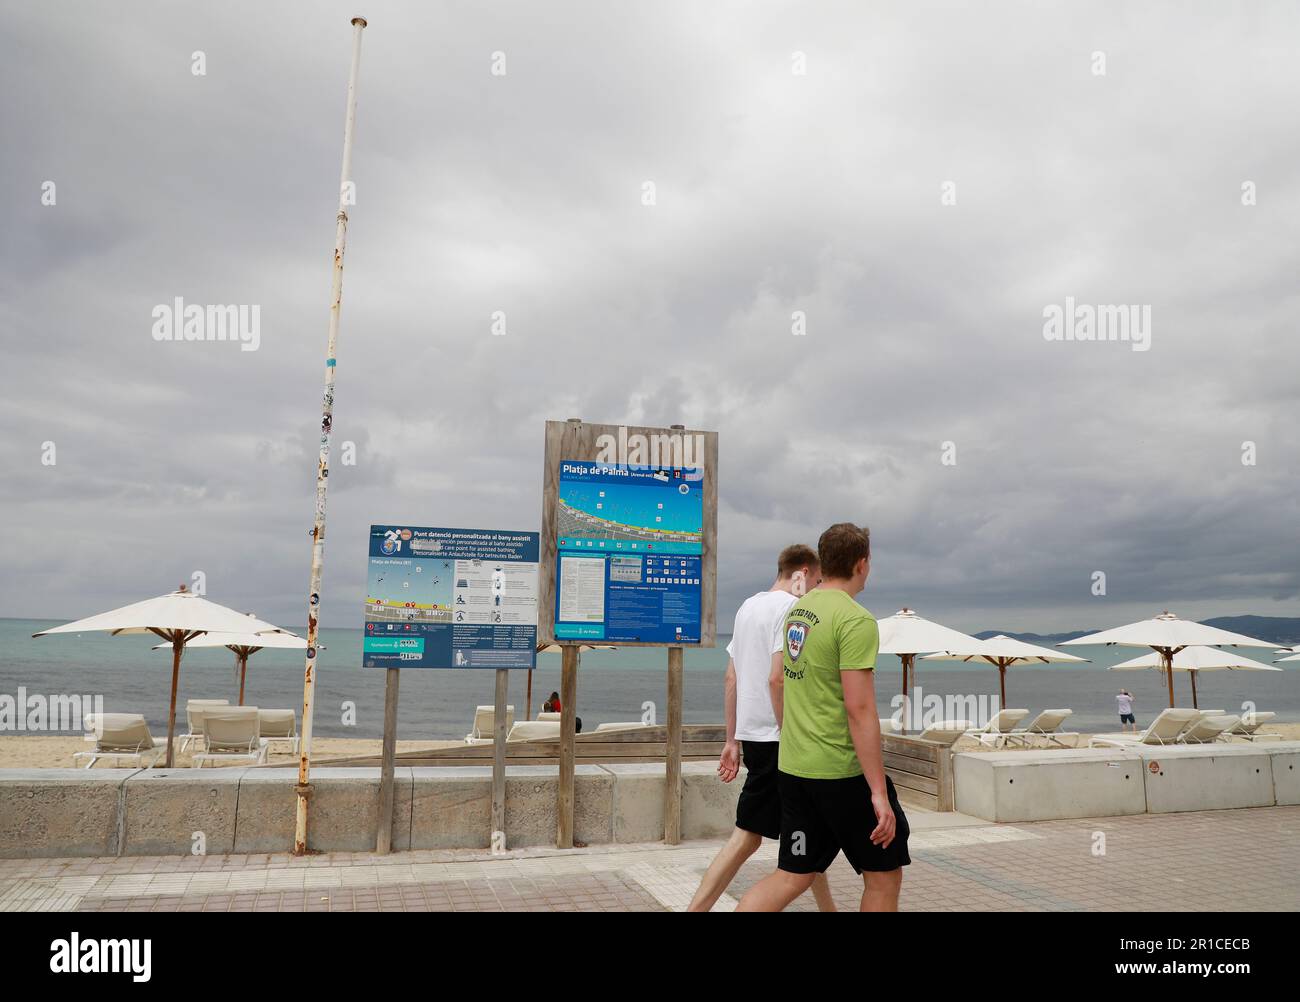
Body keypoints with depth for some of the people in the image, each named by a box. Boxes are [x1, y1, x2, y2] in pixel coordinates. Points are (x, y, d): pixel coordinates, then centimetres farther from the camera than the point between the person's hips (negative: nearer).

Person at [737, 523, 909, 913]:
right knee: (884, 876, 11)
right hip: (842, 772, -8)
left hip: (792, 767, 8)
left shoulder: (797, 610, 10)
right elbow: (859, 708, -21)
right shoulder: (856, 619, -16)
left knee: (793, 877, 13)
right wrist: (879, 791, -18)